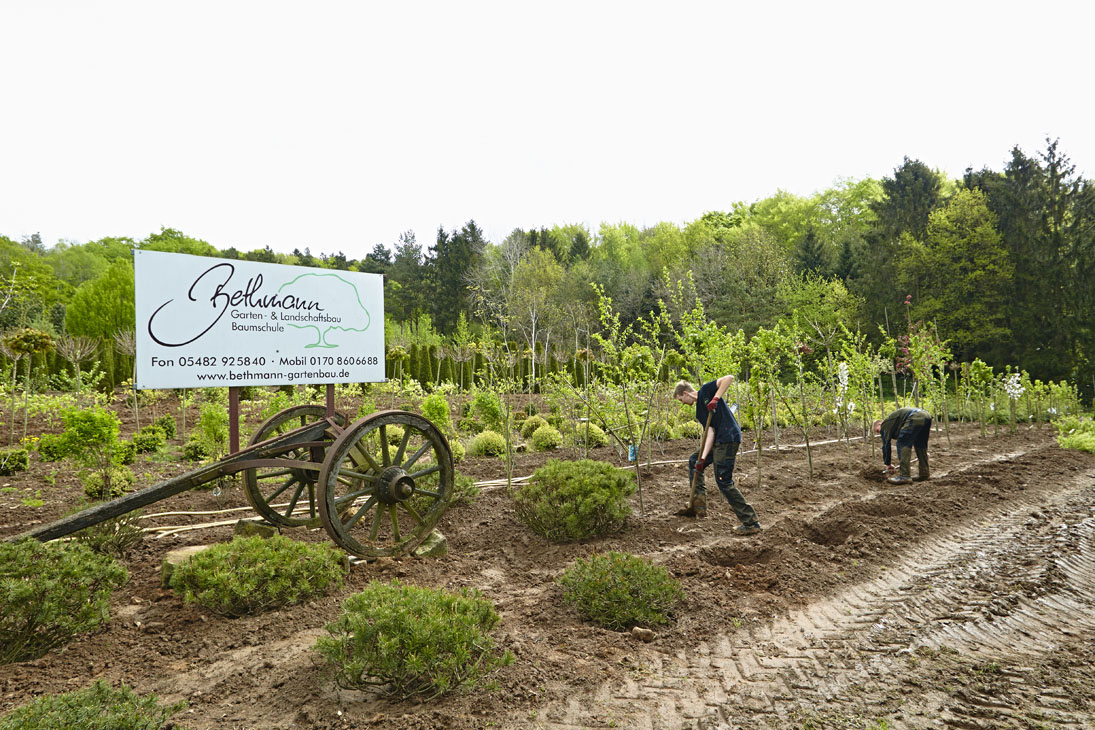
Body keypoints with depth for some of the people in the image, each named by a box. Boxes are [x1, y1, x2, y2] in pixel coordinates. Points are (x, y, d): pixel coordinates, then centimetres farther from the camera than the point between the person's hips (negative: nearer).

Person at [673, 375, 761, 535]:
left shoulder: (706, 390, -2)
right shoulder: (699, 411, 18)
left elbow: (729, 378, -13)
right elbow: (710, 431, 7)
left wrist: (715, 399, -21)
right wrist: (703, 458, -3)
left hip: (728, 438, -10)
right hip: (718, 440, 10)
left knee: (724, 481, -8)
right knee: (694, 461, 21)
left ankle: (751, 523, -1)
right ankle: (698, 506, 22)